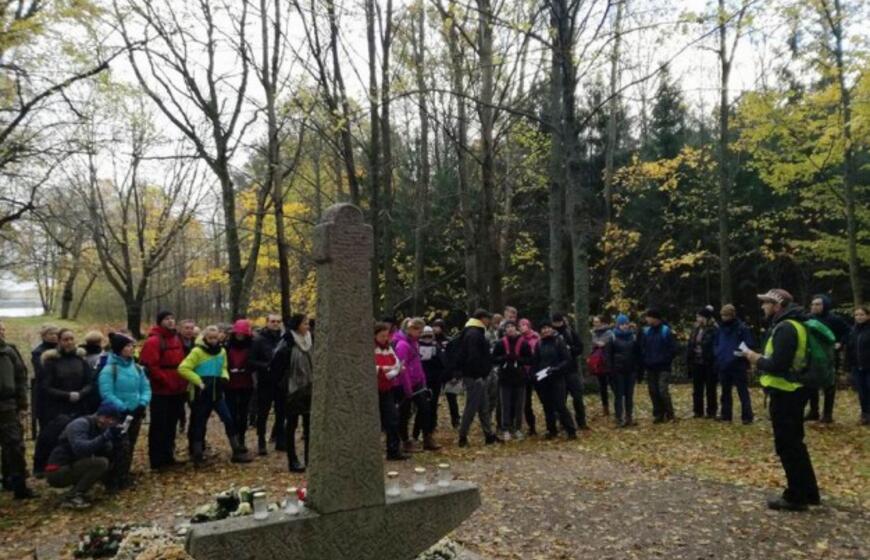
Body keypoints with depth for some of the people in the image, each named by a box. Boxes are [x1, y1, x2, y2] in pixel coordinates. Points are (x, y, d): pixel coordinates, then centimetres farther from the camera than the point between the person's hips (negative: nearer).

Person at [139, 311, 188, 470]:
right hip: (160, 392, -8)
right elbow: (150, 366, -20)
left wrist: (183, 383, 9)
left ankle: (168, 457, 25)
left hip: (177, 391, 8)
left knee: (171, 425, 15)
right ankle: (157, 461, 8)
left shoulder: (177, 339, 13)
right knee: (159, 427, 0)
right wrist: (167, 381, -19)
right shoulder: (153, 341, -12)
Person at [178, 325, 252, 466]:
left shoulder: (222, 351, 5)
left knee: (229, 420, 1)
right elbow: (183, 368, -15)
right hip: (202, 394, -4)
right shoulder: (197, 351, -12)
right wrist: (199, 381, -17)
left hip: (217, 394, 4)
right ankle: (198, 456, 17)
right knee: (199, 424, 5)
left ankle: (237, 452, 9)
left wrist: (224, 378, -2)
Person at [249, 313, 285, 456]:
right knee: (262, 414, 6)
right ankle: (261, 443, 16)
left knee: (282, 413, 11)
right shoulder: (259, 340, -5)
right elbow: (251, 361, -10)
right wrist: (266, 366, -20)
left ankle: (281, 441, 23)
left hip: (281, 382, 3)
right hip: (265, 383, -3)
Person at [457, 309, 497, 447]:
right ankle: (462, 437, 2)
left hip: (478, 376, 11)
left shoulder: (475, 333, 18)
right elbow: (473, 357, -24)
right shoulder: (474, 334, -16)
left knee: (484, 407, 14)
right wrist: (477, 375, -23)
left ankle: (489, 435, 20)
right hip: (474, 377, -11)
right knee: (472, 407, -5)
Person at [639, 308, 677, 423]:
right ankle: (658, 414, 17)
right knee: (653, 392, 6)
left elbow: (673, 349, -6)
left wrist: (665, 360, -10)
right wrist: (644, 362, 2)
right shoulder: (645, 331, 6)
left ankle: (669, 413, 4)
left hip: (663, 368, -5)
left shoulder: (666, 331, -7)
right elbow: (642, 348, 11)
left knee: (663, 390, -12)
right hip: (650, 367, 5)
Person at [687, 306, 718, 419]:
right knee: (697, 389, 11)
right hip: (696, 363, 6)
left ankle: (711, 412, 13)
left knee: (710, 389, 5)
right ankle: (698, 411, 19)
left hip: (709, 364, -6)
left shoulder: (714, 330, -11)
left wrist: (715, 364, -18)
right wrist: (688, 362, 7)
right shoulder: (695, 330, 10)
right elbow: (690, 347, 11)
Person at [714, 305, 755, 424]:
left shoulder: (742, 328, -8)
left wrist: (738, 354, -21)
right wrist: (717, 354, 2)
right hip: (723, 366, 6)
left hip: (738, 366, -6)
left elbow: (749, 345, -11)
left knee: (743, 392, -1)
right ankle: (725, 415, 24)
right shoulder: (720, 328, 10)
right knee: (725, 392, 15)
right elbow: (715, 344, 19)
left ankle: (747, 416, 5)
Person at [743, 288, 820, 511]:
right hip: (792, 391, 10)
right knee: (794, 443, 18)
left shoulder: (785, 328, -21)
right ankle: (808, 492, 26)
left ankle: (796, 496, 8)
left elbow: (777, 365, -27)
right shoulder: (792, 325, 13)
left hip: (785, 394, -10)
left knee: (787, 446, 0)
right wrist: (761, 359, 8)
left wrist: (756, 359, -12)